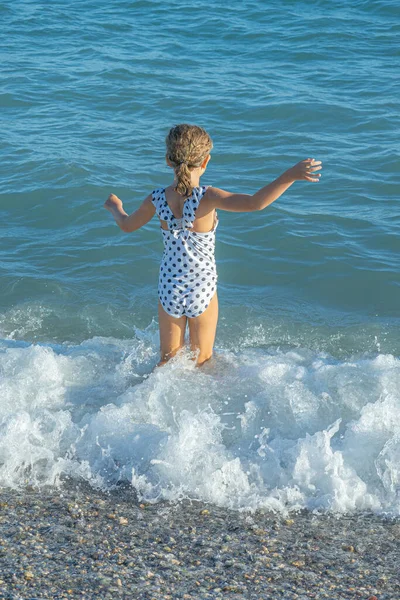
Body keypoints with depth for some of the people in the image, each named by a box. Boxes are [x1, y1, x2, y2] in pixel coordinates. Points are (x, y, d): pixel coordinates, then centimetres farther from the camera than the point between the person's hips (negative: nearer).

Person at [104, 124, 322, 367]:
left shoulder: (157, 199, -11)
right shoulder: (207, 197, -24)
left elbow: (127, 225, 8)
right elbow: (255, 203, -37)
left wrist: (114, 207, 29)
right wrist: (291, 175, -37)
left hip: (169, 290, 3)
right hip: (202, 292, -3)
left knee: (168, 361, 20)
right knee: (202, 362, 20)